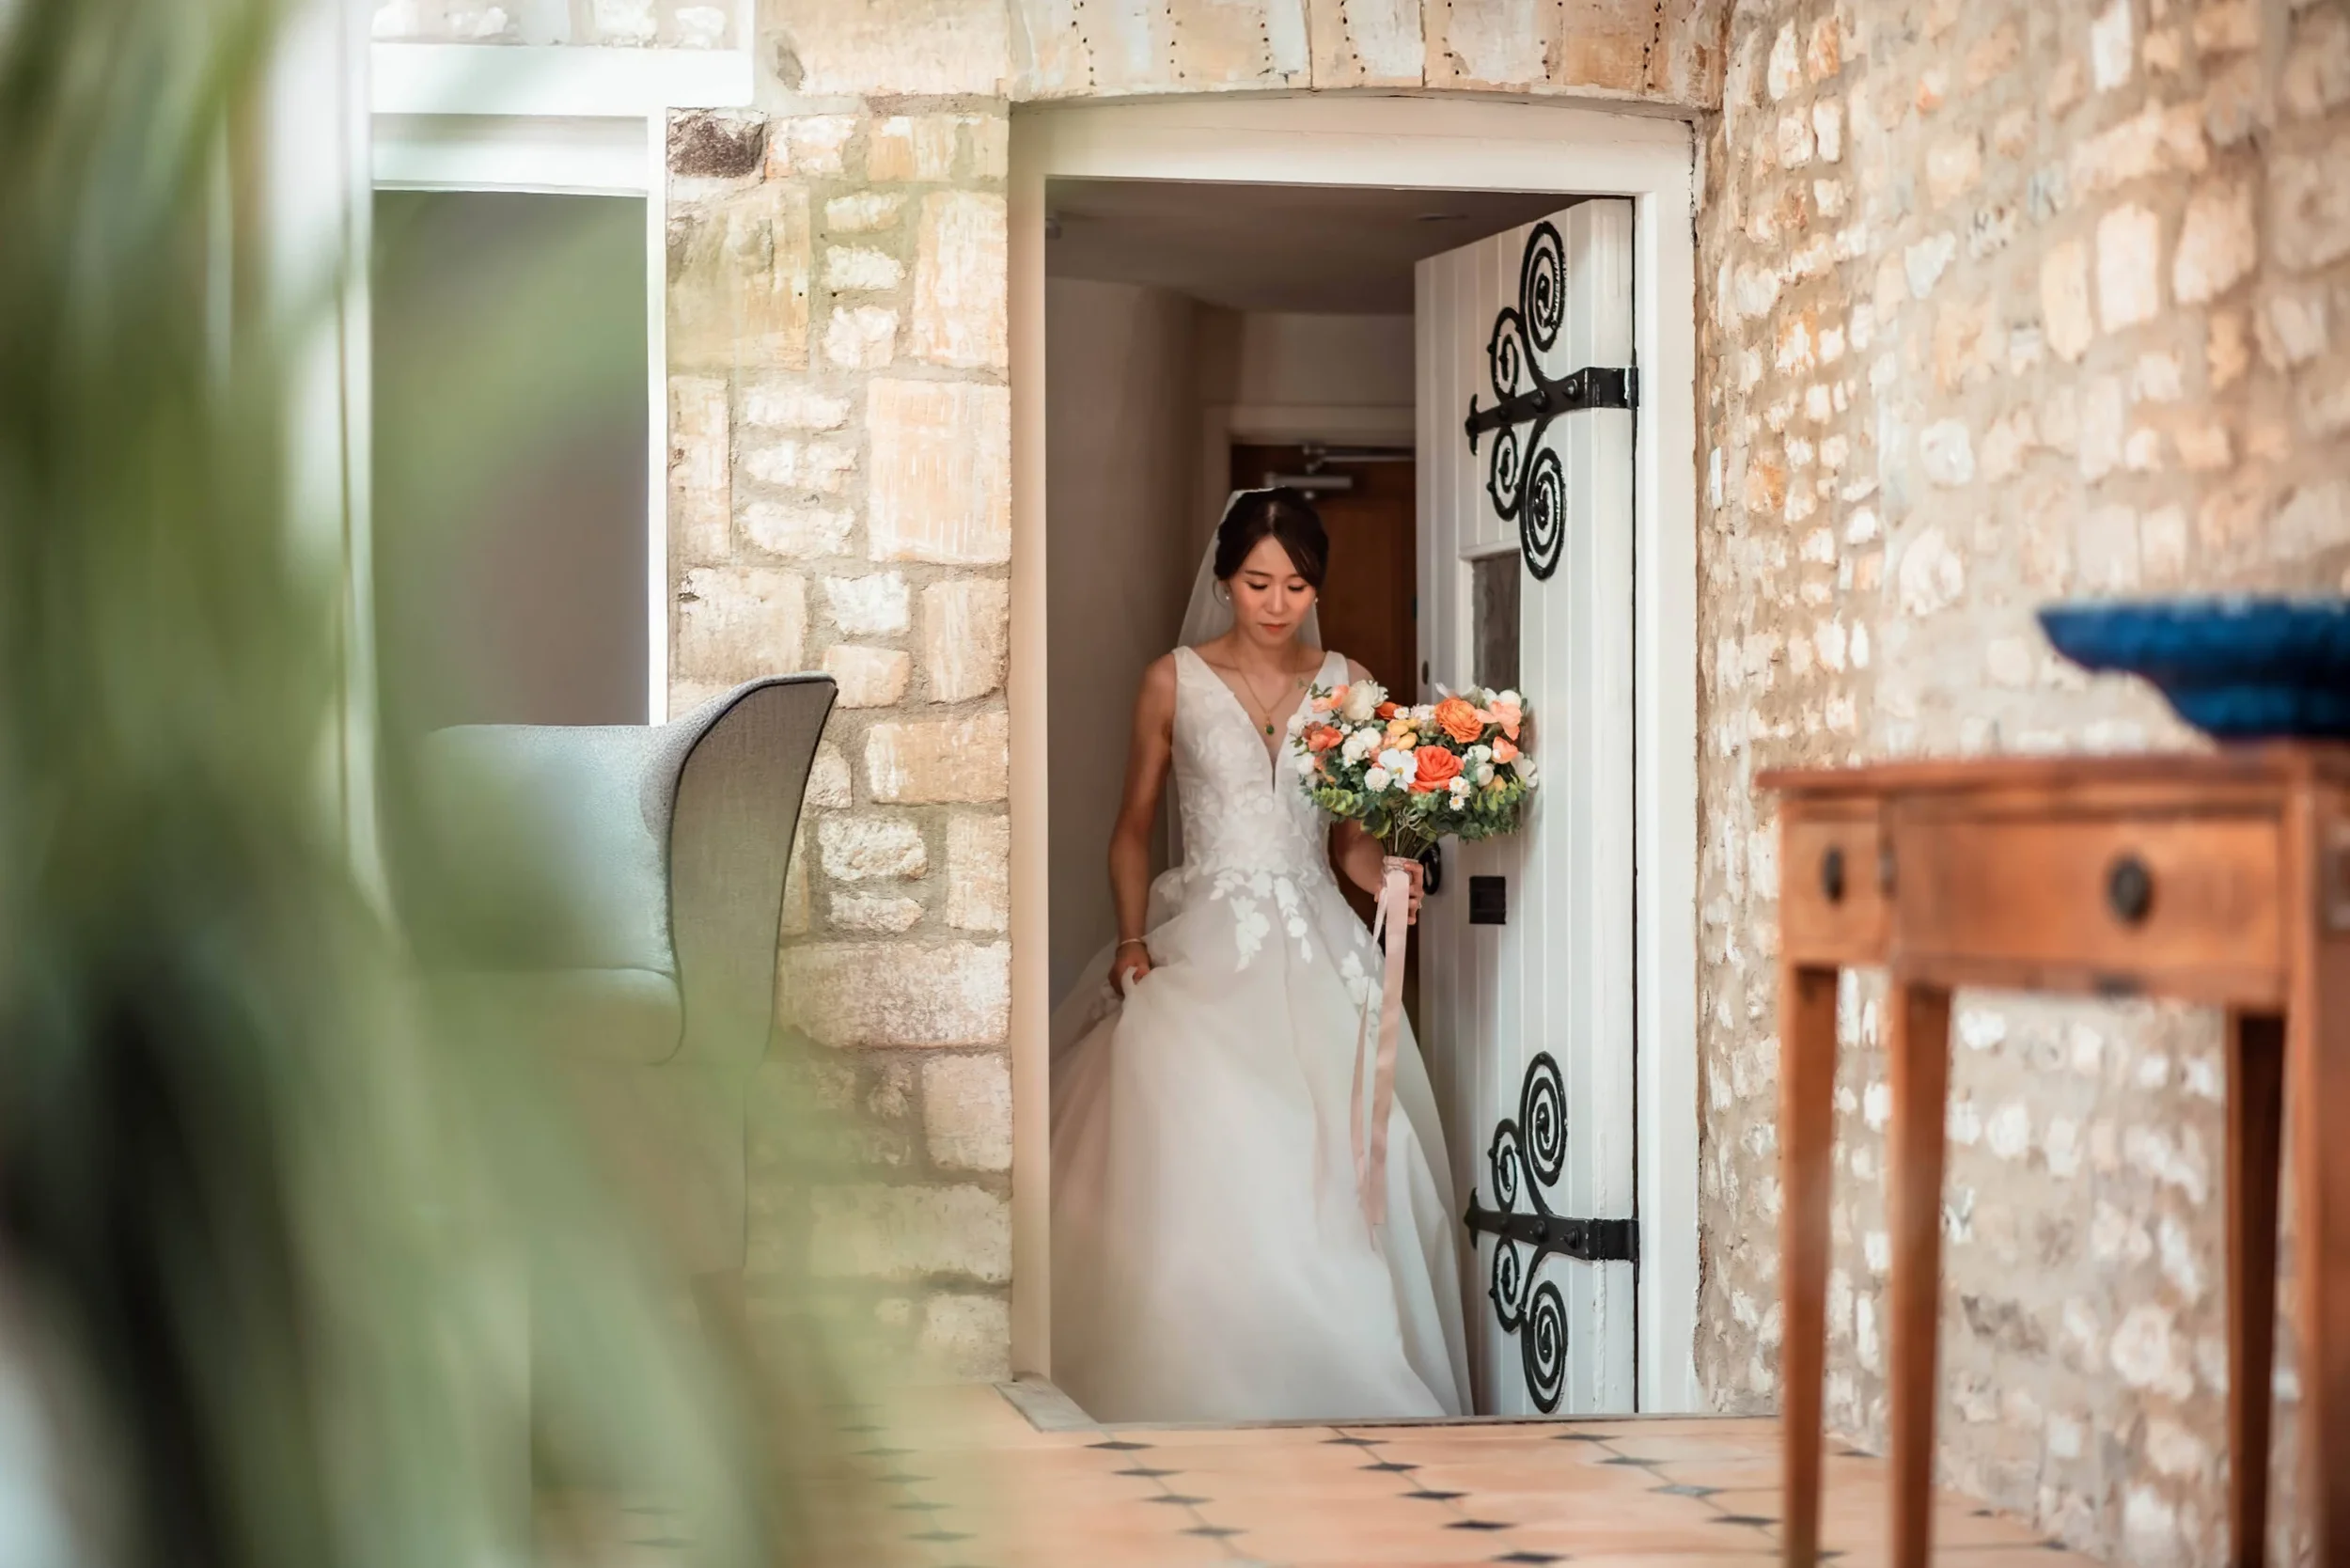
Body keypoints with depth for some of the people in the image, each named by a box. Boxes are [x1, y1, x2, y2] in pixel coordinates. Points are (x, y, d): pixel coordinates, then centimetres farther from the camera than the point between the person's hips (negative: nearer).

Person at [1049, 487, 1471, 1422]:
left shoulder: (1347, 686, 10)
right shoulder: (1176, 682, 5)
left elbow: (1351, 837, 12)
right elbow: (1133, 826, 10)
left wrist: (1393, 873, -11)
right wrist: (1132, 938, -5)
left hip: (1317, 953, 2)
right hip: (1205, 949, -2)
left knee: (1332, 1174, -10)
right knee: (1200, 1177, -15)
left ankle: (1340, 1394, -4)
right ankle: (1198, 1396, -9)